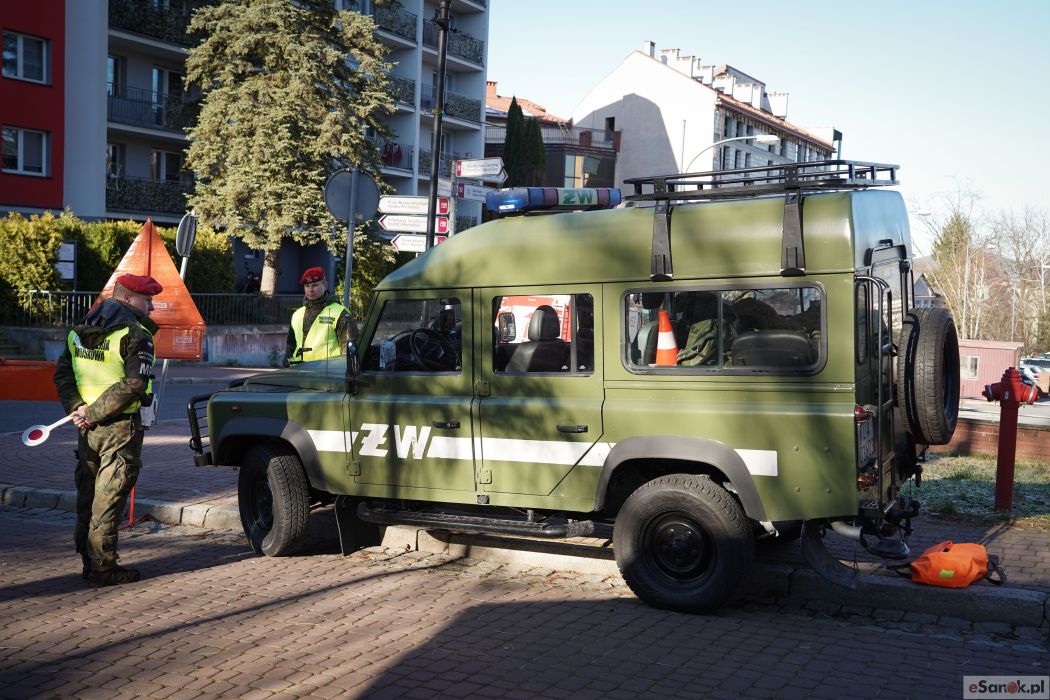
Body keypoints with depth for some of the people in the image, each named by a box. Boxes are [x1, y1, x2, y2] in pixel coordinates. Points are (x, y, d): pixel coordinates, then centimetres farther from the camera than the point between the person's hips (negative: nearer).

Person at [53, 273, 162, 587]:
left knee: (87, 496, 16)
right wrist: (92, 413, -16)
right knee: (109, 500, -1)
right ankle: (103, 568, 4)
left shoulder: (79, 331, 12)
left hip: (88, 429, 7)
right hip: (121, 427, -7)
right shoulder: (135, 333, -12)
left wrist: (76, 409, -3)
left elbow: (62, 374, 9)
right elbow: (133, 385, -22)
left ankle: (89, 562, 25)